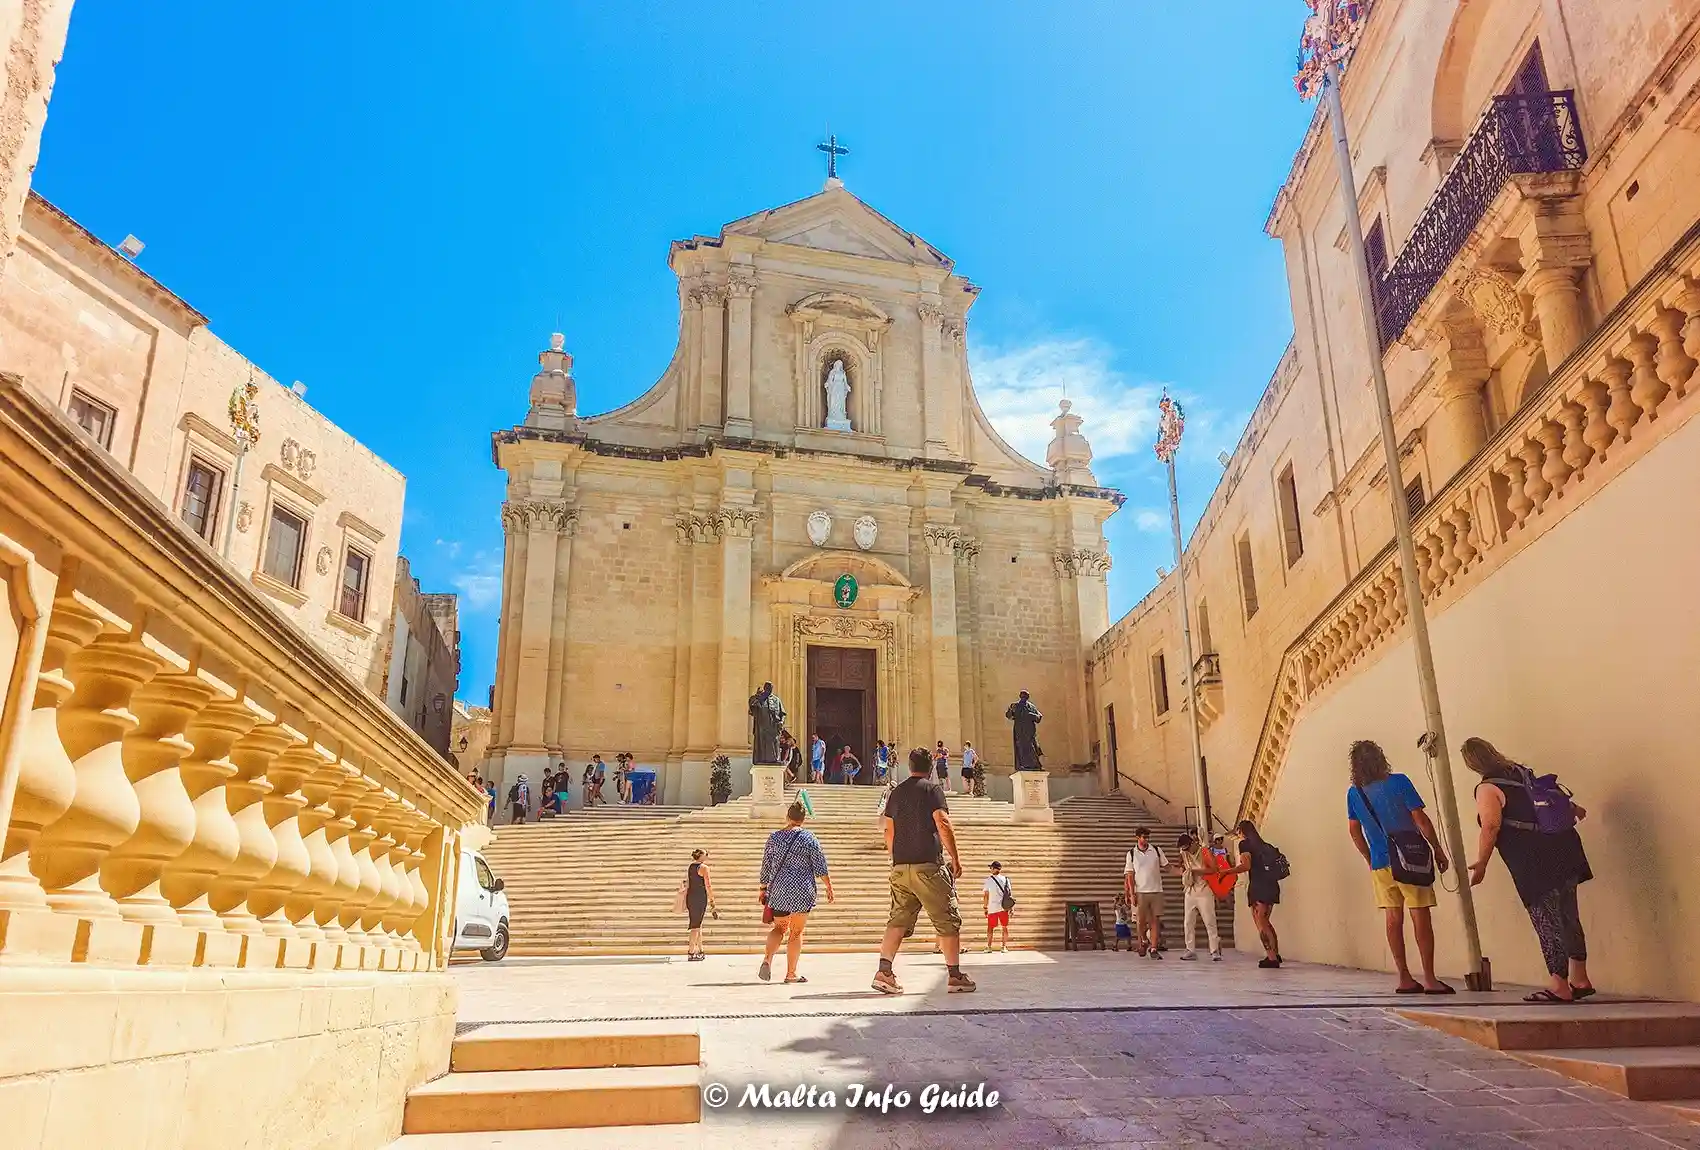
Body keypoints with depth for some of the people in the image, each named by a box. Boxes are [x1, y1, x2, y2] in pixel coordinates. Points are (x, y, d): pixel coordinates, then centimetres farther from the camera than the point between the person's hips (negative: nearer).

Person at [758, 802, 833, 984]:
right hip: (802, 891, -3)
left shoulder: (774, 838, 6)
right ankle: (791, 973, 5)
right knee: (796, 932, 5)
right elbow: (820, 867, -3)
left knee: (779, 928, 16)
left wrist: (763, 888, 20)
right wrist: (829, 887, 6)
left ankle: (767, 959, -8)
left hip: (778, 890, 3)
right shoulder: (809, 839, -3)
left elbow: (766, 866, 10)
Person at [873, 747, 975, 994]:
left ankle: (884, 972, -1)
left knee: (898, 920, 7)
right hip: (929, 865, -6)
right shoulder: (931, 789, -4)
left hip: (900, 867, 6)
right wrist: (955, 859, -7)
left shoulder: (896, 792, 14)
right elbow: (943, 825, -12)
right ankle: (955, 976, 4)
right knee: (947, 920, 2)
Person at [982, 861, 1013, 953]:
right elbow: (1009, 894, 2)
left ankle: (989, 947, 8)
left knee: (990, 927, 10)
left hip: (992, 908, -1)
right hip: (1003, 907, 1)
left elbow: (986, 895, -4)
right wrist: (1011, 907, 7)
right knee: (1005, 927, 11)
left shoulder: (988, 880, -3)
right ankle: (1004, 946, 9)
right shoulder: (1005, 879, 2)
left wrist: (985, 908, 3)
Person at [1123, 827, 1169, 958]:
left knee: (1155, 920, -1)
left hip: (1156, 891, 1)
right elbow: (1130, 875, 1)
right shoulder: (1131, 854, 2)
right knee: (1141, 920, 1)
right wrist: (1132, 894, -6)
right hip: (1140, 892, -1)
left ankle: (1154, 949, 4)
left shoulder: (1157, 850, 5)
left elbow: (1166, 866, 12)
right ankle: (1144, 942, 26)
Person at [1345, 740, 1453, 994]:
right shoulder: (1398, 782, -8)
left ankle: (1404, 979, 10)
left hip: (1380, 864, 4)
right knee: (1421, 917, 0)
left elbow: (1354, 830, 10)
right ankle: (1429, 979, 0)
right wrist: (1438, 849, 1)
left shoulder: (1354, 793, 4)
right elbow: (1420, 818, -8)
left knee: (1393, 918, 7)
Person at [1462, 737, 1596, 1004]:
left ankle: (1559, 986, 2)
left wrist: (1481, 864, -14)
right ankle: (1579, 979, 22)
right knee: (1568, 918, 14)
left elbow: (1490, 827, -21)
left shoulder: (1487, 789, -11)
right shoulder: (1522, 772, 13)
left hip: (1535, 865, -8)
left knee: (1548, 923, -2)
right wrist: (1573, 808, 48)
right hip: (1564, 850, 8)